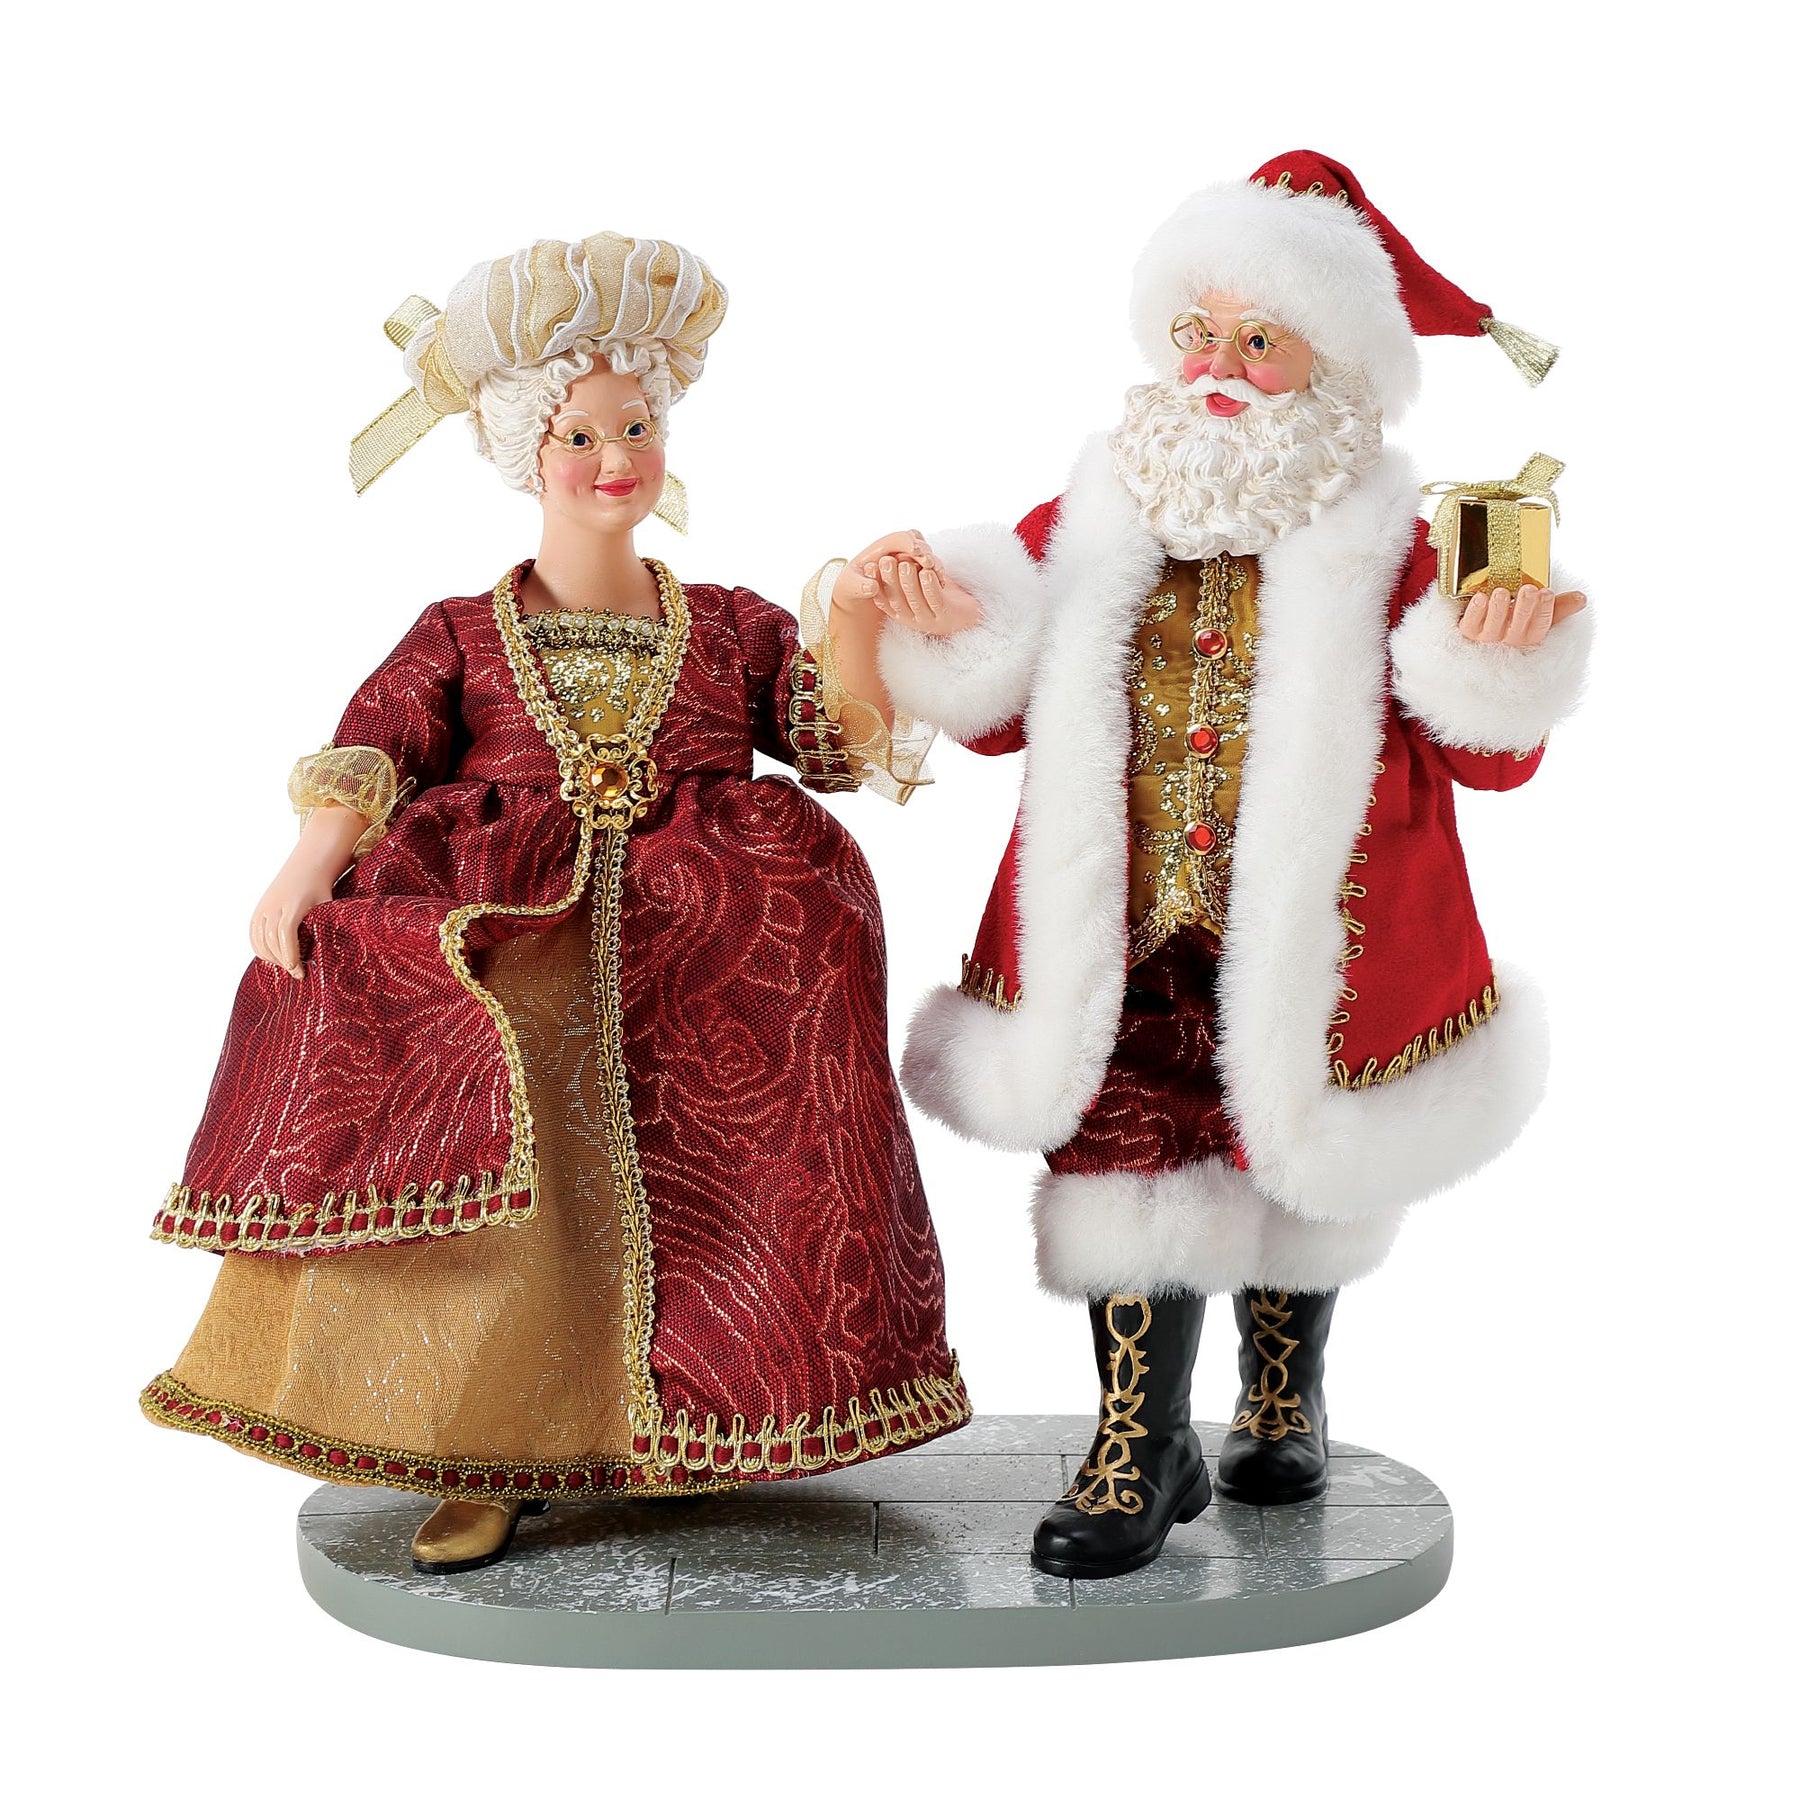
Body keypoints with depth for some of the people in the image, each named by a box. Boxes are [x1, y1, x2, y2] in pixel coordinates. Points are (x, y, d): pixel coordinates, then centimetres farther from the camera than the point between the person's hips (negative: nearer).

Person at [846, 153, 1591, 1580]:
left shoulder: (1386, 543, -3)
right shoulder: (1099, 520, 5)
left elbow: (1489, 754, -4)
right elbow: (1006, 708, 9)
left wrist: (1504, 660, -24)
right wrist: (941, 622, -9)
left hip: (1307, 930, -1)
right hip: (1126, 927, 1)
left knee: (1291, 1165, 15)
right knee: (1126, 1149, -4)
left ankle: (1284, 1403, 39)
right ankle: (1141, 1449, 9)